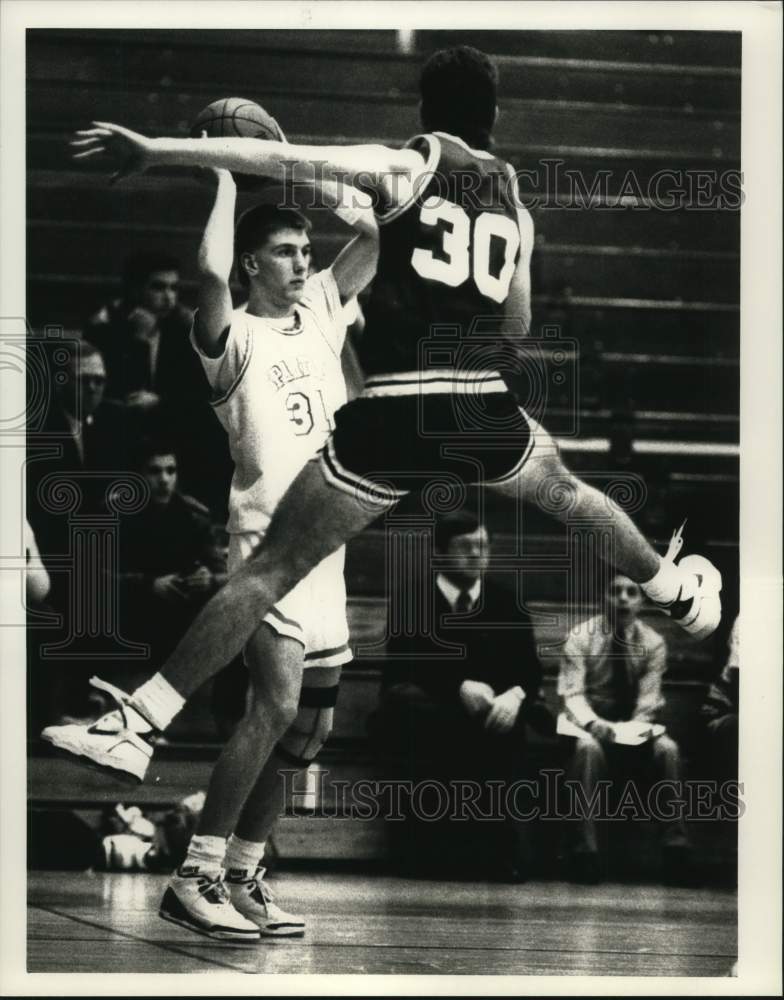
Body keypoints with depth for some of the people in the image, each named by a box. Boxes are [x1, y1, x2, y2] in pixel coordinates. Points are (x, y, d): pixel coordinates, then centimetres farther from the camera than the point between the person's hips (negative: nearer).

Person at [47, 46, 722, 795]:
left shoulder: (406, 170, -2)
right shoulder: (514, 204, 14)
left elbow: (283, 158, -15)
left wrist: (157, 150, -18)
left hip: (392, 418, -4)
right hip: (482, 410, 4)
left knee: (269, 570, -3)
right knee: (568, 494, 36)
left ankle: (136, 728, -8)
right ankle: (675, 590, 57)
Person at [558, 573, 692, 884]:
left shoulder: (652, 642, -1)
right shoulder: (580, 637, -7)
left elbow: (648, 698, -6)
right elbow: (572, 694, -14)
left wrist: (638, 727, -27)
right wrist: (594, 724, -34)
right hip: (590, 724, -2)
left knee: (667, 748, -30)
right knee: (588, 748, -37)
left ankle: (676, 845, -27)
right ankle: (585, 850, -40)